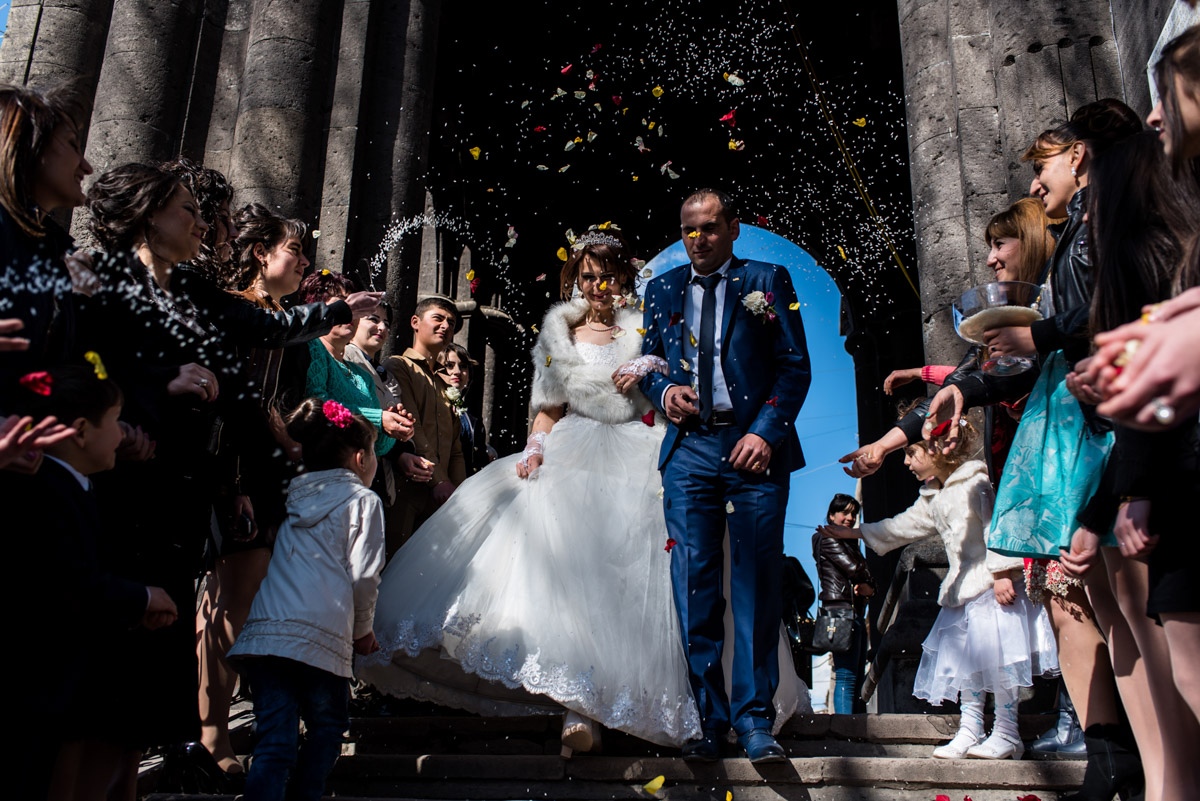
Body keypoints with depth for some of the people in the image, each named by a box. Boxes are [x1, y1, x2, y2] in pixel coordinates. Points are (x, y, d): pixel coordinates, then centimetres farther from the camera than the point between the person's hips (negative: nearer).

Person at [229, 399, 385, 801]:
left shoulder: (298, 500, 26)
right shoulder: (363, 500, 7)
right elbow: (363, 576, -1)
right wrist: (362, 631, 14)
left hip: (262, 628, 5)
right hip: (318, 632, -5)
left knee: (275, 741, 2)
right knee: (327, 728, 13)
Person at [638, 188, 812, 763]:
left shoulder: (767, 281, 7)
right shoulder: (661, 291, 16)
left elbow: (795, 367, 1)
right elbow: (647, 364, 21)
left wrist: (766, 433, -10)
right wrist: (662, 391, -2)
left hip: (753, 447, -2)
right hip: (688, 448, 3)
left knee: (756, 585, -2)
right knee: (694, 586, 1)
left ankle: (754, 719, 9)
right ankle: (710, 720, 12)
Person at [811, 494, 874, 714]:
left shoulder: (850, 542, 25)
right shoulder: (828, 539, -2)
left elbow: (868, 578, 16)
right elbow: (855, 570, -11)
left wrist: (868, 588, -6)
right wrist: (867, 581, 9)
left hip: (857, 613, 9)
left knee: (857, 680, 4)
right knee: (846, 677, -14)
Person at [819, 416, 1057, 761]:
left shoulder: (975, 483, -9)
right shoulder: (933, 497, 17)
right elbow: (905, 525, 25)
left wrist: (1002, 573, -22)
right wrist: (854, 532, 27)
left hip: (991, 585, -9)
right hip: (962, 588, 9)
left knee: (994, 654, -11)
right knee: (962, 657, 7)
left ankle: (1007, 734, -1)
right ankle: (970, 730, 14)